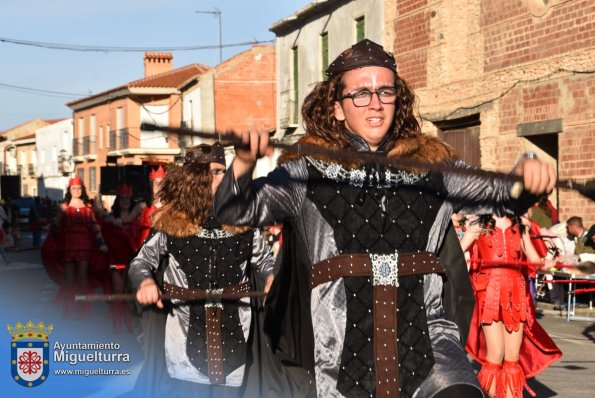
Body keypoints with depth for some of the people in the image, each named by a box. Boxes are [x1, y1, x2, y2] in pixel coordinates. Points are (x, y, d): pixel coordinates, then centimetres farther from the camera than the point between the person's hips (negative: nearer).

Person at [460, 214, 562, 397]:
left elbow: (535, 262, 10)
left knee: (513, 357, 1)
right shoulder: (479, 227, 8)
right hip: (490, 293, -3)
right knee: (495, 355, -9)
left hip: (516, 293, 3)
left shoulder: (519, 227, 16)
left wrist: (525, 232, 1)